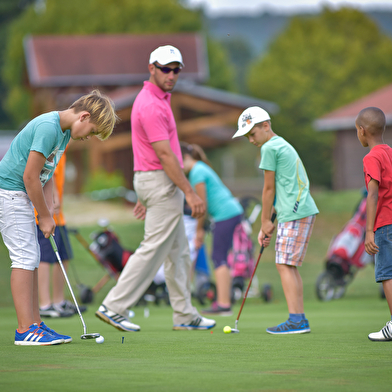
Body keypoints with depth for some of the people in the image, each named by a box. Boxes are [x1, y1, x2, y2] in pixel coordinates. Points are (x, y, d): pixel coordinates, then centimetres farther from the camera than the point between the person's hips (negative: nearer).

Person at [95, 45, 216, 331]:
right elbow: (164, 154, -21)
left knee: (178, 252, 13)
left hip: (151, 181, 10)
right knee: (154, 249, -8)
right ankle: (114, 307, -7)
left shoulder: (156, 100, 16)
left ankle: (185, 315, 17)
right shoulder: (151, 105, -17)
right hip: (162, 182, -10)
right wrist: (190, 193, -21)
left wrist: (145, 196, 22)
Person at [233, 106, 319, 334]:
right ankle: (300, 319, 11)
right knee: (289, 266, 12)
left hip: (295, 213, -10)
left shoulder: (270, 147, -7)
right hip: (304, 211, 10)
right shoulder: (284, 146, 22)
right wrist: (267, 226, 18)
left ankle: (296, 320, -14)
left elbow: (269, 189, -5)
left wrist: (266, 221, 4)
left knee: (285, 264, -10)